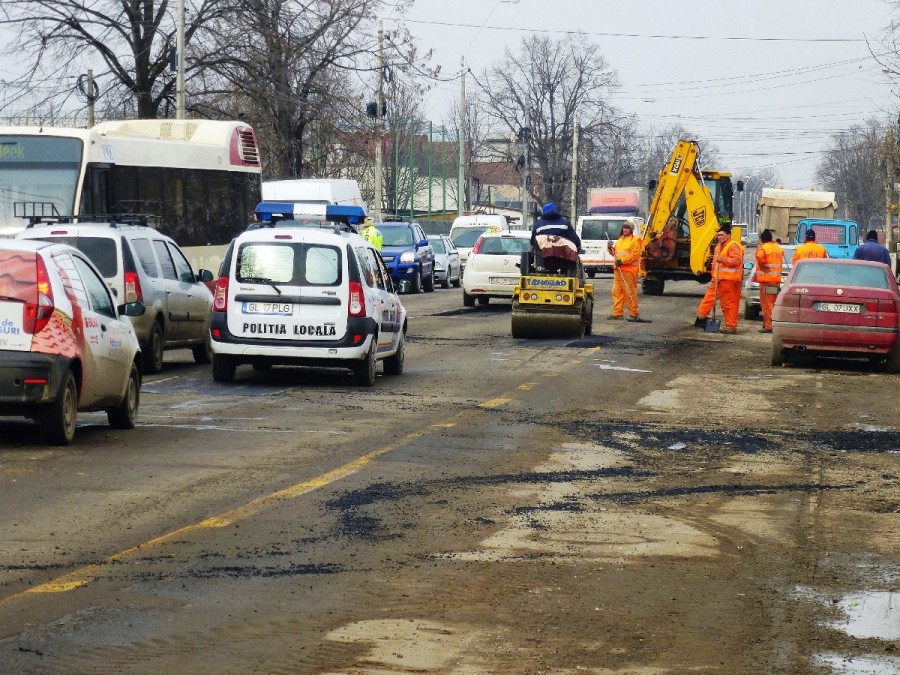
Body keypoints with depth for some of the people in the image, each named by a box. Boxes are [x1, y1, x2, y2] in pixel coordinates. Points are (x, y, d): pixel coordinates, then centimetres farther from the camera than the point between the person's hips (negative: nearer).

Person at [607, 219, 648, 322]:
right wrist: (611, 249, 5)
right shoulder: (620, 240, 21)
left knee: (630, 293, -7)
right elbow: (615, 253, 27)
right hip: (618, 270, 8)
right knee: (617, 292, 7)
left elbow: (634, 255, -15)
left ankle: (634, 314, -3)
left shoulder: (635, 241, -5)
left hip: (628, 270, -8)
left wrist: (622, 261, -20)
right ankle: (617, 313, 12)